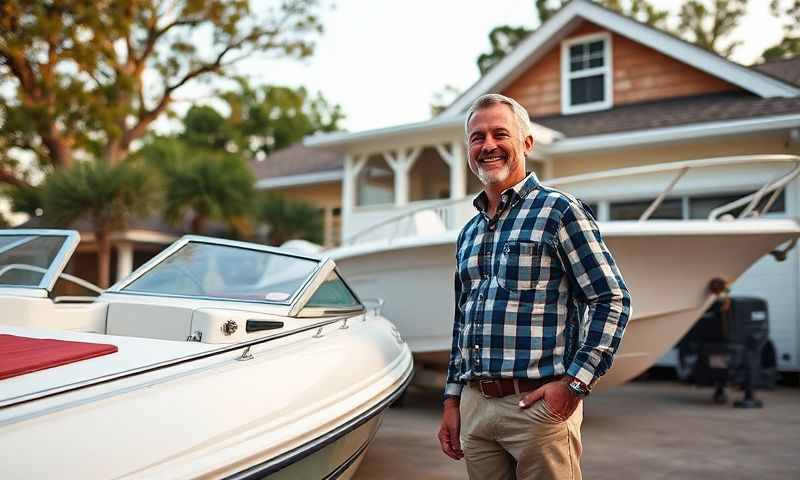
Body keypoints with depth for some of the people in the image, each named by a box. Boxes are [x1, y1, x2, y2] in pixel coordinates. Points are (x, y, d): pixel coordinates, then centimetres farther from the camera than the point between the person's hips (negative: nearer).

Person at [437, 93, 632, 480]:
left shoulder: (559, 211, -5)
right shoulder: (468, 234, 15)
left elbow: (613, 300, -9)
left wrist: (574, 382, -15)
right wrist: (452, 399, 15)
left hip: (538, 403, -6)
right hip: (474, 406, 6)